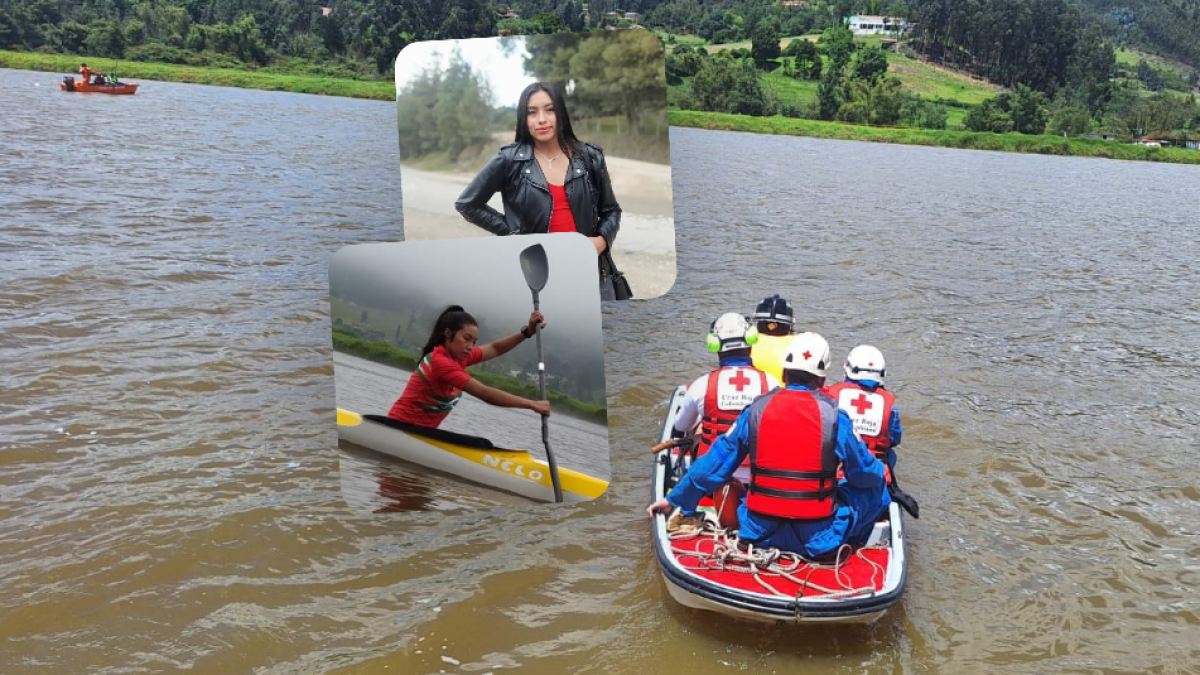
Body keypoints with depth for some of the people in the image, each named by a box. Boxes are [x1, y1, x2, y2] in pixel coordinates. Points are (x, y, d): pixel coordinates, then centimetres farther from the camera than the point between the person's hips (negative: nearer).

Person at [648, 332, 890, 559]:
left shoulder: (756, 410, -2)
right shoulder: (833, 416, -8)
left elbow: (715, 463, 5)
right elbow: (865, 474, 3)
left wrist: (674, 500, 17)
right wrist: (881, 472, 28)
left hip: (761, 534, 3)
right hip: (819, 541, -3)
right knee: (874, 490, 17)